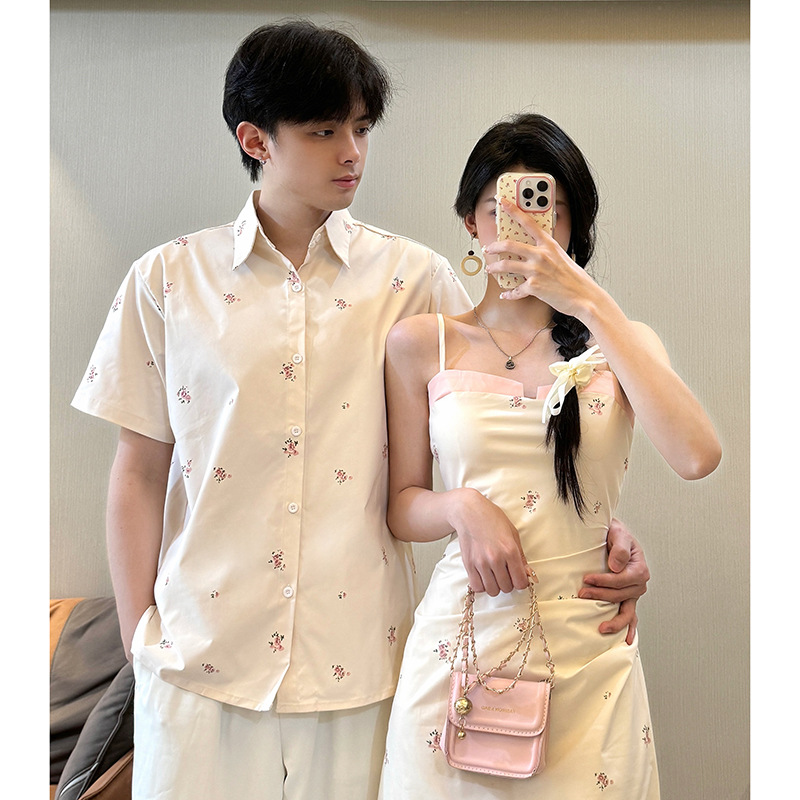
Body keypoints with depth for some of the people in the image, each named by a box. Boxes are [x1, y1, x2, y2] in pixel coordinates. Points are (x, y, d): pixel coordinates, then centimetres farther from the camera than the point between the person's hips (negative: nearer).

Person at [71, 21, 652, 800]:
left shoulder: (414, 278, -1)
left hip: (358, 660, 0)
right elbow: (139, 472, 2)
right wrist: (137, 638, 0)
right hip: (201, 657, 1)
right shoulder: (168, 280, 0)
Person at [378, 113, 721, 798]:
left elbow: (697, 456, -17)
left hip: (588, 643, 0)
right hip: (463, 633, 1)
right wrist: (464, 506, -16)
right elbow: (402, 507, 6)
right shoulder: (421, 344, 4)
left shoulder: (619, 345, 3)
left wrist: (591, 304, -18)